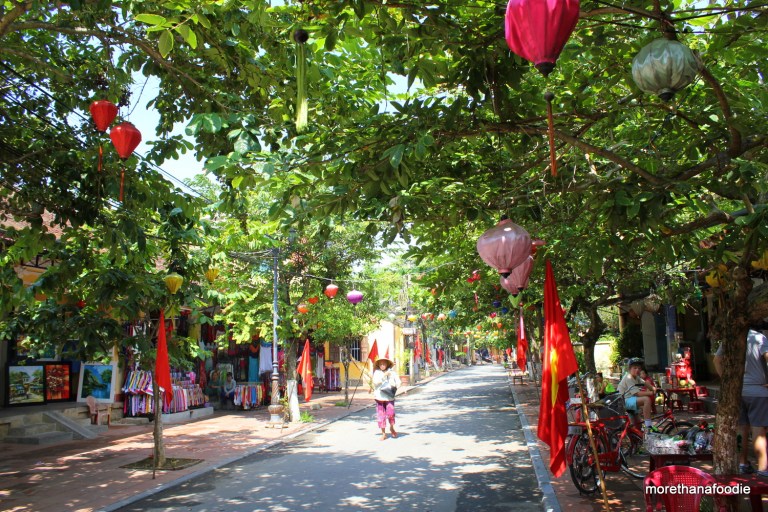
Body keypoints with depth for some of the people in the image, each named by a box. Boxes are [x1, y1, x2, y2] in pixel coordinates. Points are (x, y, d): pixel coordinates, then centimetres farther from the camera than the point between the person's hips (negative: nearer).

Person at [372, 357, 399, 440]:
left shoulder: (392, 372, 8)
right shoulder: (377, 372, 6)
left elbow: (398, 381, 7)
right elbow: (375, 382, -9)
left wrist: (394, 385, -14)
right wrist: (384, 375, -16)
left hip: (389, 396, -1)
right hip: (379, 396, 1)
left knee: (390, 412, -16)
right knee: (381, 415, 2)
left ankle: (392, 427, 13)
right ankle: (383, 433, 16)